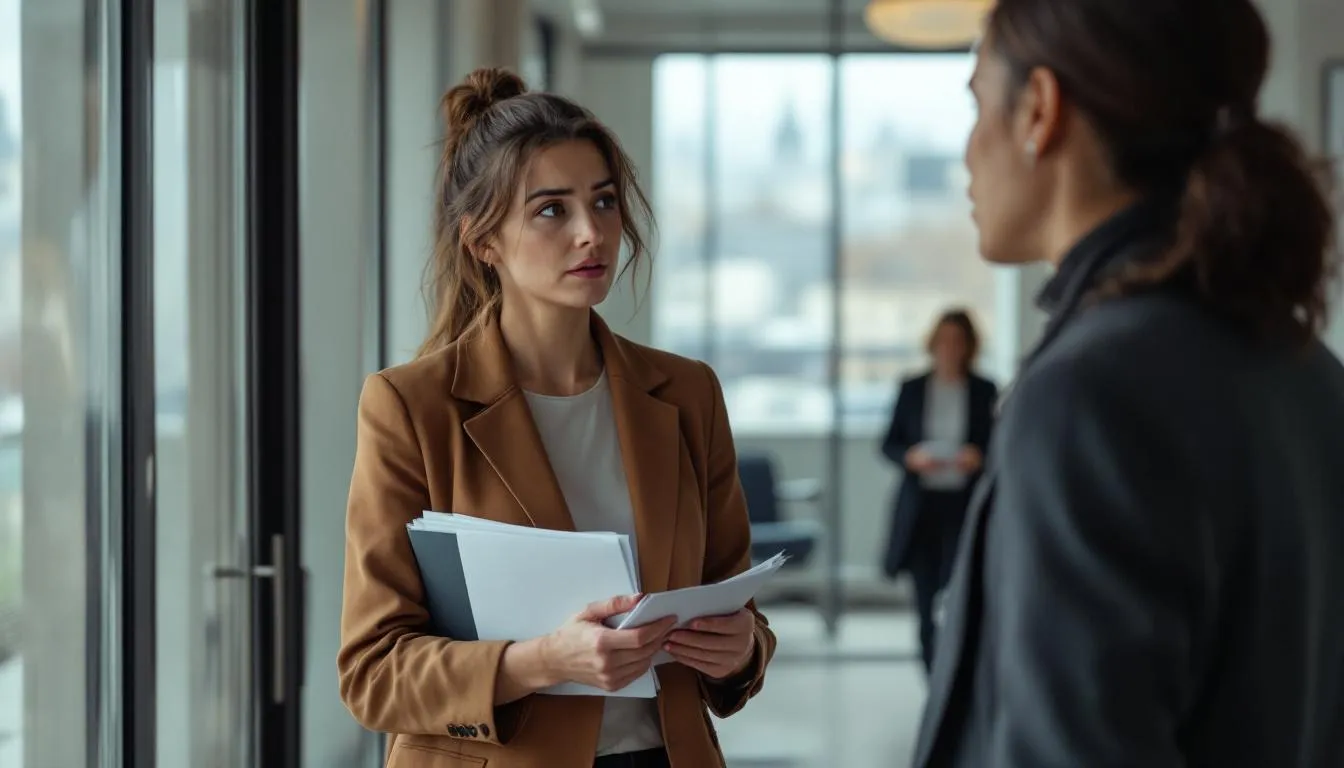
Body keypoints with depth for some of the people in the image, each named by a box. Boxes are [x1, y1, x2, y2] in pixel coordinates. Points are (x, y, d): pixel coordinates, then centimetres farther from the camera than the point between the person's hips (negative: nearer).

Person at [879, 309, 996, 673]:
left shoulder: (984, 391, 3)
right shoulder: (912, 389, 8)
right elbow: (889, 445, 9)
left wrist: (979, 457, -14)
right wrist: (911, 457, -11)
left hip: (966, 509, -2)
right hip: (921, 506, 2)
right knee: (926, 604, 5)